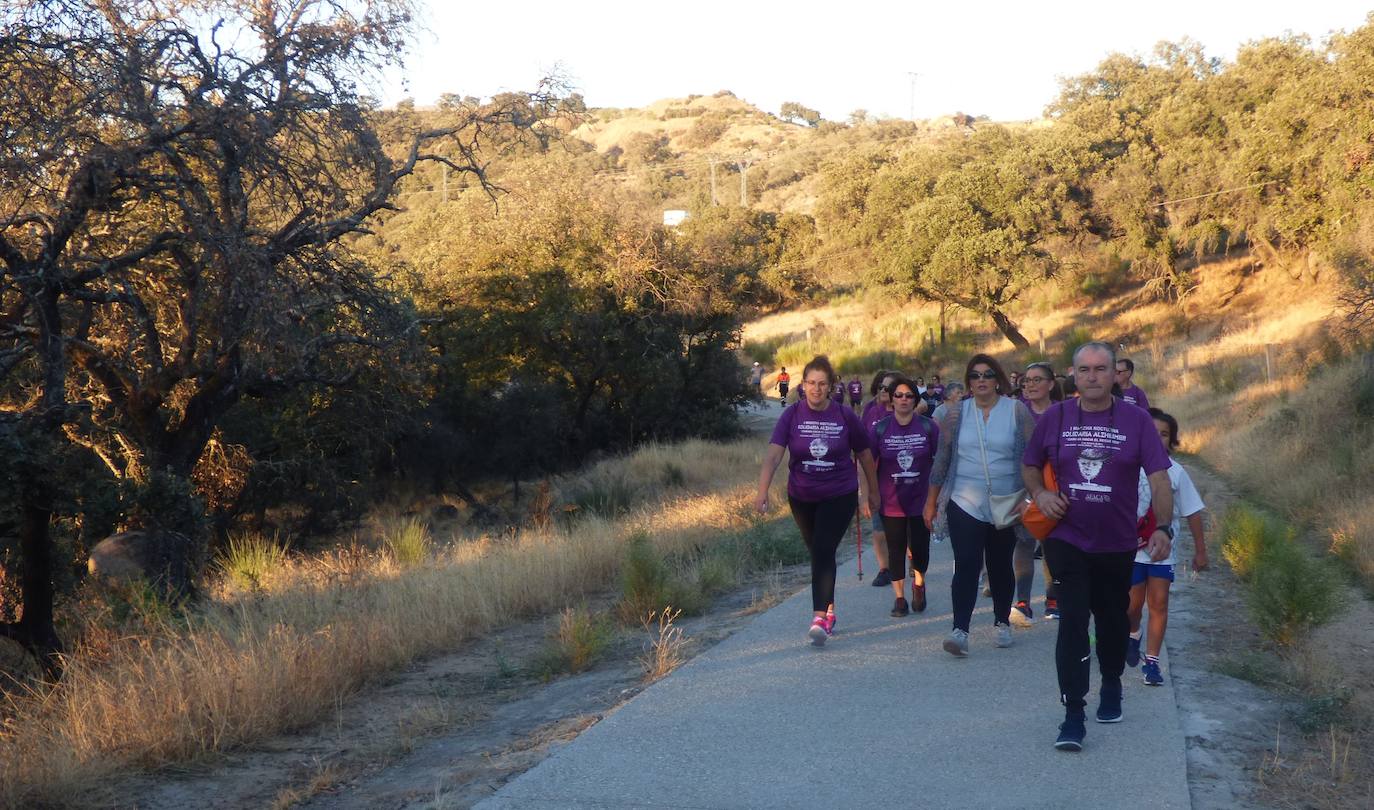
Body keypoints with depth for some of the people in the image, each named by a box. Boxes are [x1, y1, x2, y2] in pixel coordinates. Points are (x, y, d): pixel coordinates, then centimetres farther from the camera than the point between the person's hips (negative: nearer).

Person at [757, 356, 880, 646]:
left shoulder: (845, 416, -7)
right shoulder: (792, 415, -7)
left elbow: (865, 455, 5)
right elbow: (773, 455, -17)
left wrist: (873, 493, 11)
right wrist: (763, 492, -29)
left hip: (839, 496, -2)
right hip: (802, 497, 2)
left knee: (824, 552, -16)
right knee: (817, 553, 14)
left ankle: (820, 618, -20)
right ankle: (829, 610, 32)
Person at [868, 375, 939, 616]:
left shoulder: (928, 427, -4)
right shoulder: (879, 428, -4)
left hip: (921, 499, 0)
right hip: (891, 501, 0)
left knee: (920, 547, 2)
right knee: (896, 549, 4)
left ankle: (919, 585, 31)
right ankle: (899, 597, 15)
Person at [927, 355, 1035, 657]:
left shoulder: (1017, 410, -1)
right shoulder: (957, 413, 3)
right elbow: (942, 458, 7)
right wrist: (932, 500, 9)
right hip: (965, 504, 0)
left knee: (1001, 566, 11)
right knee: (966, 565, -11)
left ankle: (1002, 622, 28)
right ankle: (960, 630, -13)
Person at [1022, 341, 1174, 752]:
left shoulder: (1135, 420, -6)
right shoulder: (1054, 417, -2)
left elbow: (1159, 479, -9)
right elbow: (1029, 466, 12)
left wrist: (1163, 527, -22)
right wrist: (1039, 493, -9)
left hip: (1117, 544, 1)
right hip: (1067, 540, -1)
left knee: (1113, 621, 18)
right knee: (1072, 621, -11)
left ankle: (1111, 687, 44)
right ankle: (1073, 716, -9)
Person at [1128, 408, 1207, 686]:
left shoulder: (1176, 472, -4)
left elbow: (1192, 512, 3)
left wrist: (1200, 550, 6)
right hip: (1132, 546, -1)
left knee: (1159, 603, -3)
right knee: (1134, 602, 5)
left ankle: (1151, 661, 6)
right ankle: (1133, 635, 39)